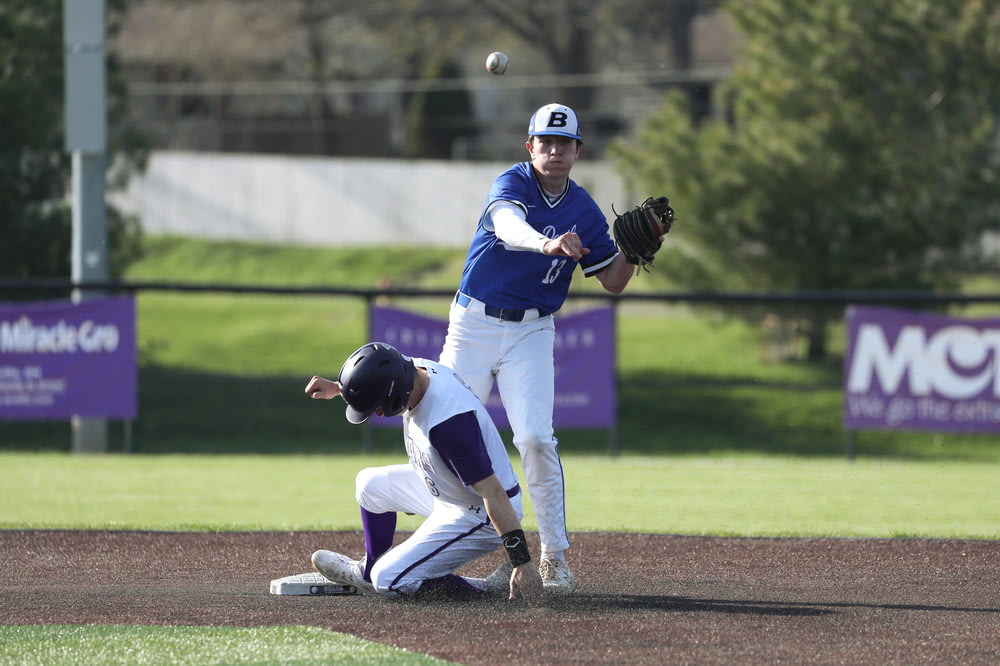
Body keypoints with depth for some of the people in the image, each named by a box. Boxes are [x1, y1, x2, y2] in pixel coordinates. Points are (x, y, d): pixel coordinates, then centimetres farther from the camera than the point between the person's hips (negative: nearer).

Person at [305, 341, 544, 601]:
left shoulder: (448, 422, -38)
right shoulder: (415, 370, -10)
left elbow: (493, 493, -36)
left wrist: (522, 562, -37)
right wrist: (335, 388, 5)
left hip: (481, 518, -10)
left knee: (390, 582, -12)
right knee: (371, 483, 24)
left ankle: (491, 588, -6)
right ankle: (368, 572, 42)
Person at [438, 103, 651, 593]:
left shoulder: (583, 211, 2)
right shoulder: (512, 184, -11)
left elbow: (612, 281, 7)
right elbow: (508, 226, -35)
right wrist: (546, 244, -56)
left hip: (530, 333, 1)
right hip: (473, 325, -1)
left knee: (536, 438, -14)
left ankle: (554, 555, -8)